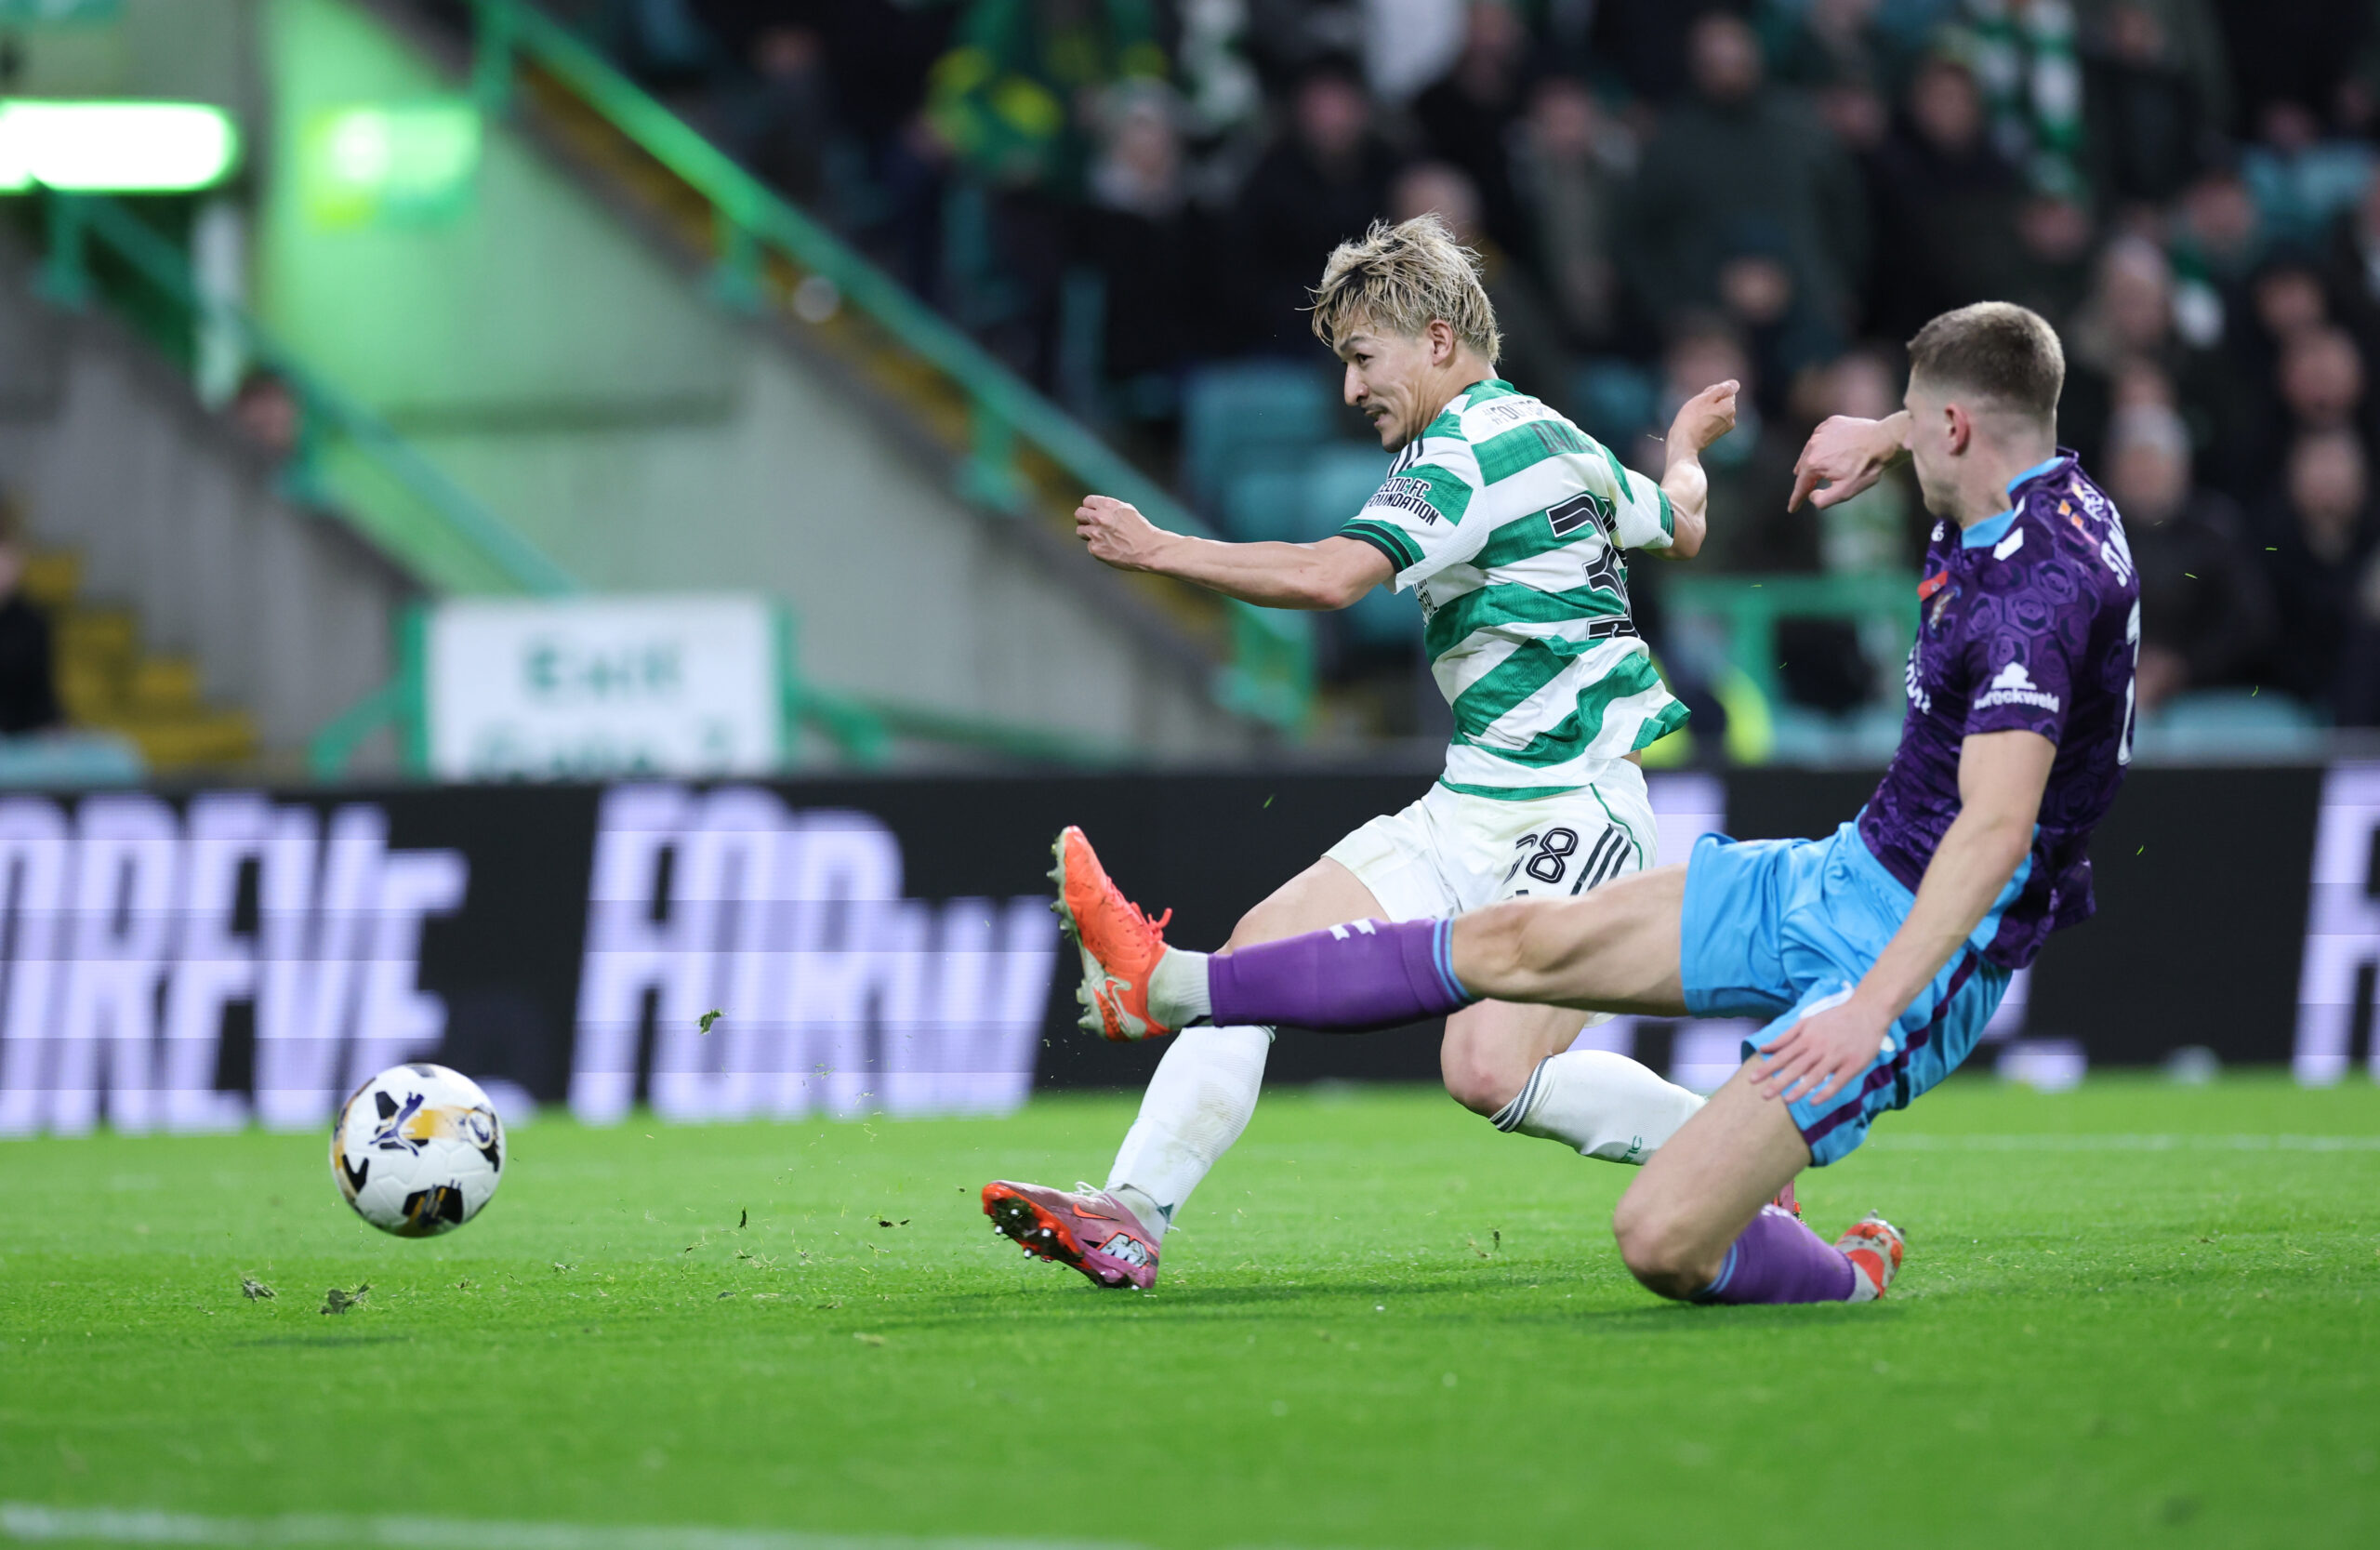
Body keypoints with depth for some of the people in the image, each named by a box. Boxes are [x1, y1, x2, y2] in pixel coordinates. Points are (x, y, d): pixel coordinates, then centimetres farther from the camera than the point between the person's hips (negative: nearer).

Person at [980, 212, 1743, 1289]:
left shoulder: (1470, 447, -14)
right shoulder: (1557, 439, 16)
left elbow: (1332, 576, -25)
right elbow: (1679, 526, 35)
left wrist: (1157, 550, -19)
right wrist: (1685, 451, 58)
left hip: (1574, 811, -10)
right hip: (1470, 813, 10)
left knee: (1490, 1073, -24)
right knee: (1264, 951, -5)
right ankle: (1133, 1214, -12)